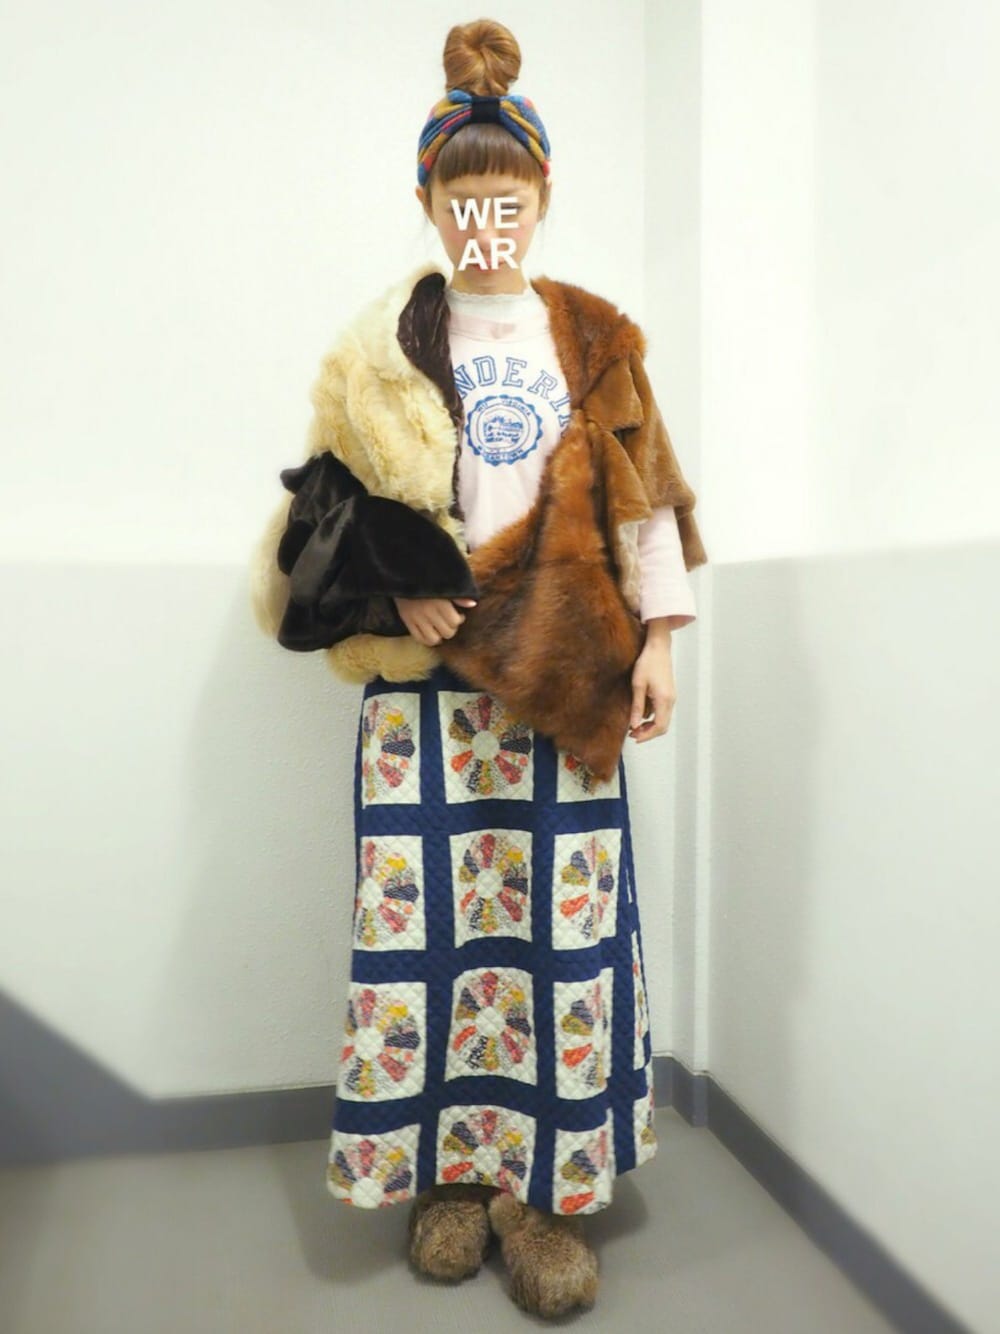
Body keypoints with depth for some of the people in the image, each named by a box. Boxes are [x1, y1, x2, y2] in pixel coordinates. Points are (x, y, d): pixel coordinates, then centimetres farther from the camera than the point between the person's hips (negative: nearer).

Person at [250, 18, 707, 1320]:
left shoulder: (592, 334, 10)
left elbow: (644, 493, 7)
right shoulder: (387, 342, 8)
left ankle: (542, 1180, 15)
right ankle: (447, 1169, 18)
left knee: (562, 910, 0)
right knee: (432, 911, 0)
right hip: (429, 670, 0)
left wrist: (656, 641, 0)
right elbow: (342, 501, 7)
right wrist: (399, 594, -10)